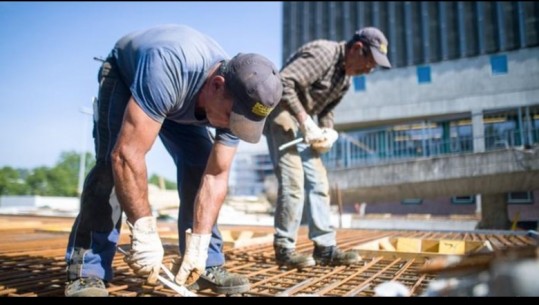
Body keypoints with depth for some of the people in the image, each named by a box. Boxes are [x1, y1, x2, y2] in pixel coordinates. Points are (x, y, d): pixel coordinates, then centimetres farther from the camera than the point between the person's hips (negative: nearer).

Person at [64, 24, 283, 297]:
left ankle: (208, 264, -2)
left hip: (179, 102, 4)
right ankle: (87, 272, -17)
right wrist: (144, 233, -45)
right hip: (124, 74, -4)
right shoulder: (168, 69, -46)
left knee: (199, 165, -11)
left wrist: (198, 245, -28)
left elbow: (215, 176, -23)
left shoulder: (237, 101, -27)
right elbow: (127, 154, -47)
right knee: (113, 163, -25)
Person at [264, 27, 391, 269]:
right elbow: (284, 83, -29)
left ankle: (325, 248, 9)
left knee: (318, 182, 4)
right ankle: (284, 248, -2)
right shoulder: (323, 52, -18)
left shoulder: (346, 78, 10)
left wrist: (328, 131, -5)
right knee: (293, 181, -13)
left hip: (303, 121, 9)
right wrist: (306, 121, -30)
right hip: (282, 114, -9)